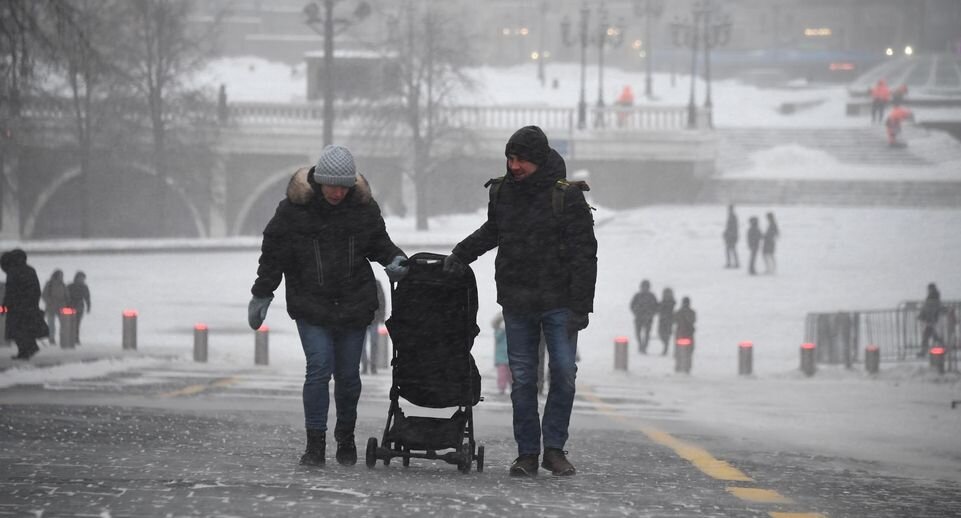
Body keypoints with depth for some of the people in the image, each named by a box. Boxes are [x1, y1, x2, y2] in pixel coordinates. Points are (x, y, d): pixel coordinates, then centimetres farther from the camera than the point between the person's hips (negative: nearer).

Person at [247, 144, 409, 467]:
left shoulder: (363, 206, -1)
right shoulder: (295, 207, -8)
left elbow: (378, 243, 15)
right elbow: (274, 254, 1)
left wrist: (393, 259, -6)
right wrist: (261, 295, 4)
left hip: (354, 306, 2)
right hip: (310, 305, -2)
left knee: (348, 374, 7)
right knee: (319, 367, -13)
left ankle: (346, 439, 25)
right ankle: (315, 444, -7)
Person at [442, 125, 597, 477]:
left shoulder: (566, 196, -9)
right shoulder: (502, 192, 5)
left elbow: (584, 254, -9)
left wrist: (580, 306, -14)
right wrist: (461, 254, 14)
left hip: (558, 302, -4)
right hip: (517, 302, 4)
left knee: (564, 372, -7)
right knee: (522, 379, 4)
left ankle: (554, 448, 5)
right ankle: (527, 453, 9)